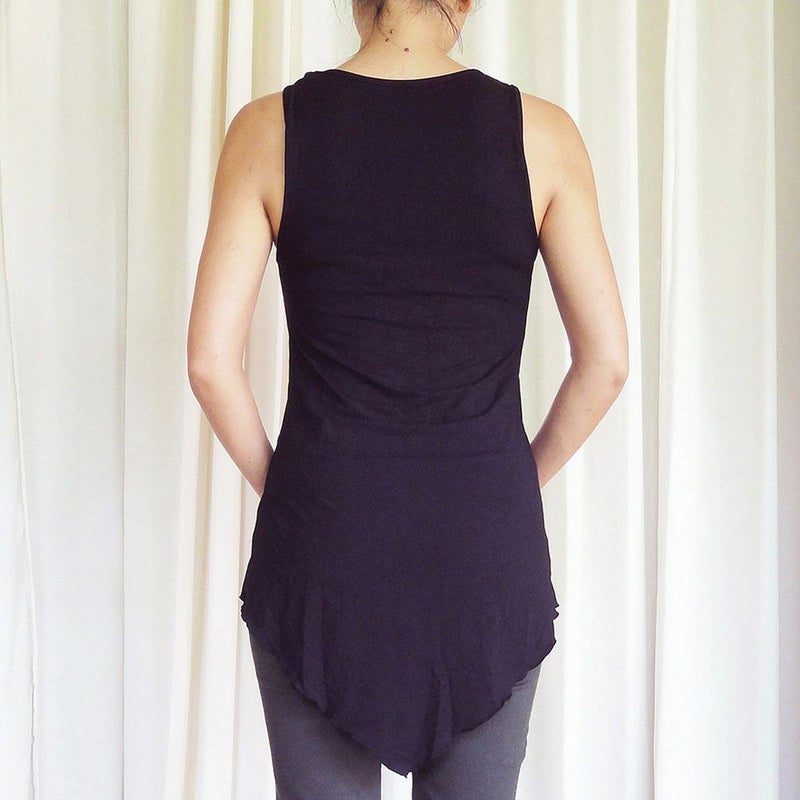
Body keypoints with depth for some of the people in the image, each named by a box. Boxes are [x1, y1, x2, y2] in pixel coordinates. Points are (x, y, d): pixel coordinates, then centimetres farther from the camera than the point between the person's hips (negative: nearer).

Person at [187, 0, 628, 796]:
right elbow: (606, 361, -3)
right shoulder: (540, 131, -4)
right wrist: (518, 482, 10)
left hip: (323, 546, 0)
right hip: (487, 550, 1)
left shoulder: (269, 128, -4)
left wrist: (279, 486, 7)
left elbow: (211, 361, -6)